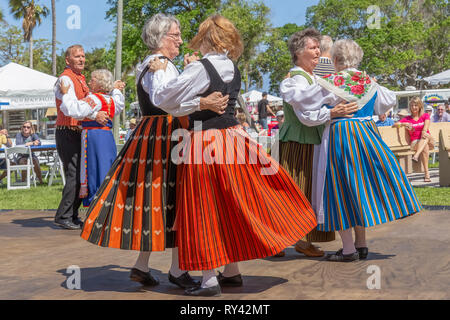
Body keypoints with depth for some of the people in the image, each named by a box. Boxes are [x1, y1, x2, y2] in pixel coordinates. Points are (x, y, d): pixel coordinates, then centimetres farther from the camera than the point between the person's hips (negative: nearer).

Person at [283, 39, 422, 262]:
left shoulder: (330, 84, -9)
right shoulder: (369, 82, 6)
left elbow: (299, 98, -6)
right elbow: (389, 101, 24)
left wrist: (289, 84, 14)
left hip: (340, 139, -5)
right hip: (367, 135, 5)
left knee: (342, 190, 1)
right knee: (361, 185, 15)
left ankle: (349, 249, 1)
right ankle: (361, 244, 20)